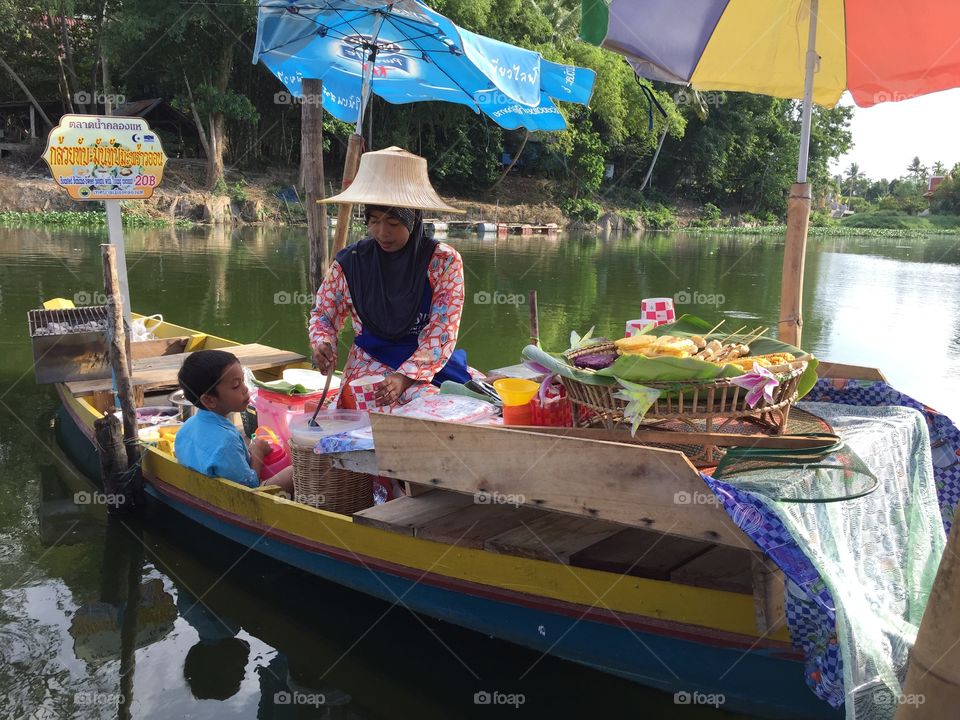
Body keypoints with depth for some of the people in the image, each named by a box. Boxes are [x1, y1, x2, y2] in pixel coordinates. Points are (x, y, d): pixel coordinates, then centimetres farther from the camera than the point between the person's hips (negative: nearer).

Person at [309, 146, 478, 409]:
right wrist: (322, 344, -11)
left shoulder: (444, 260, -6)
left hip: (432, 361, 2)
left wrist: (404, 377, -26)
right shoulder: (349, 263, -1)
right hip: (372, 363, -2)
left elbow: (441, 332, -12)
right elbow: (323, 314, 14)